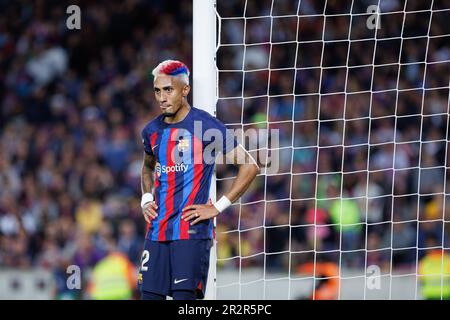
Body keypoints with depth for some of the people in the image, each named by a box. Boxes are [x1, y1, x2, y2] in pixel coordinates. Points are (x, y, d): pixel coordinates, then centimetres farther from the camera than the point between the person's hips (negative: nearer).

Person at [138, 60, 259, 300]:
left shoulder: (206, 126, -7)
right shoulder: (152, 131, 11)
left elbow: (250, 167, -7)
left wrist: (218, 207, -10)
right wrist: (146, 200, 14)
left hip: (191, 231, -6)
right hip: (157, 232, 6)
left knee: (184, 297, -13)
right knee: (149, 295, 4)